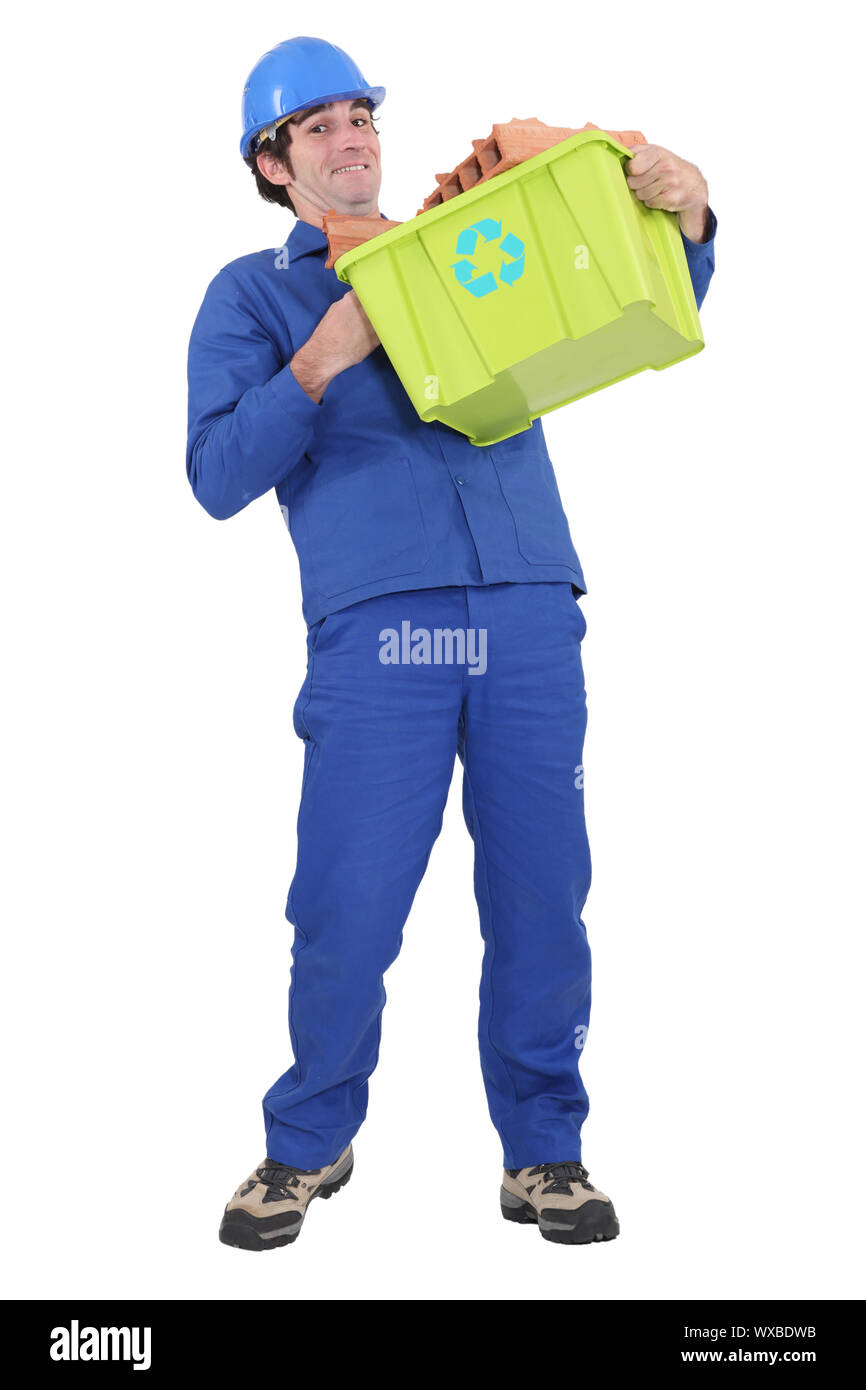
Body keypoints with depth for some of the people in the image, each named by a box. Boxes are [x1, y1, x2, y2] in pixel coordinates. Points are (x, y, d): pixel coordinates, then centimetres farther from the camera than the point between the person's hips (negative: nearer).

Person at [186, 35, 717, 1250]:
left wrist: (684, 222, 2)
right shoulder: (252, 295, 14)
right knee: (347, 910, -3)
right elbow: (218, 476, 2)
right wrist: (321, 362, -10)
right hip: (377, 629, -2)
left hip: (531, 618, 3)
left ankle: (544, 1153, 18)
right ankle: (308, 1146, 20)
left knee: (542, 896, 3)